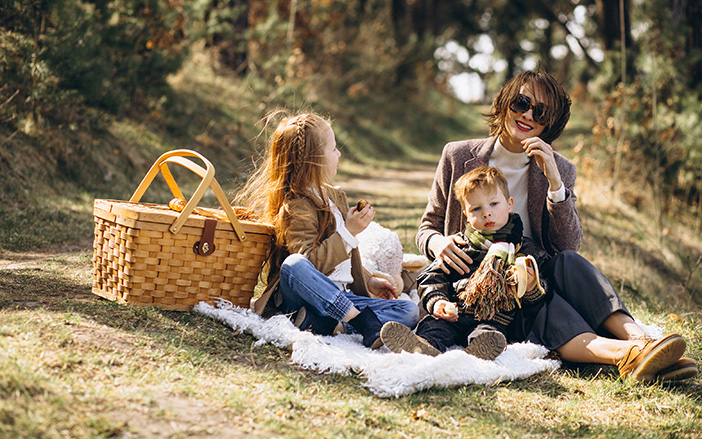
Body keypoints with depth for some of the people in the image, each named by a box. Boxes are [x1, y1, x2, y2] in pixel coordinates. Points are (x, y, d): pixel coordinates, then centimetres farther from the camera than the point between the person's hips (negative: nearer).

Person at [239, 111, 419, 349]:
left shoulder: (335, 197, 19)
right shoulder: (295, 208, -10)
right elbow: (311, 263, -23)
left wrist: (368, 282, 26)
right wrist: (348, 232, -19)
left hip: (340, 297, 8)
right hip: (300, 298, -8)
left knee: (410, 312, -12)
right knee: (294, 265, -41)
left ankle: (315, 323, -30)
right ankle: (362, 321, -41)